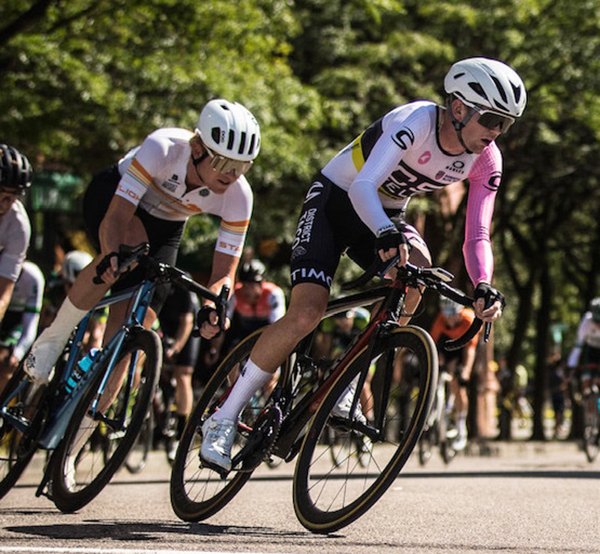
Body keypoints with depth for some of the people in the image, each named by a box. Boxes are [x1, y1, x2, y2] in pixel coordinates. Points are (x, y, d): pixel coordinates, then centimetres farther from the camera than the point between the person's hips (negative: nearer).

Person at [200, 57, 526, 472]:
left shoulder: (486, 161, -12)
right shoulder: (417, 122, -29)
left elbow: (477, 236, -12)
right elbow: (363, 186, -40)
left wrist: (484, 286, -32)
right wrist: (385, 233, -59)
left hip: (388, 215, 5)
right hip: (335, 200, -5)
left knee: (417, 266, -29)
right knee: (306, 313, -22)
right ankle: (224, 419, -10)